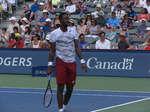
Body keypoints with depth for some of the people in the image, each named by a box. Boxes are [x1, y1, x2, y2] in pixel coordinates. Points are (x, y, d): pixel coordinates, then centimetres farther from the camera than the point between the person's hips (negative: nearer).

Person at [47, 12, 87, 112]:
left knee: (70, 88, 6)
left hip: (72, 63, 3)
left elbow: (77, 47, 8)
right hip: (61, 62, -3)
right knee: (60, 87, -7)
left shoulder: (73, 31, 7)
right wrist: (50, 65, -1)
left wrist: (82, 61, 1)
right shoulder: (54, 33, 0)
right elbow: (52, 50, 3)